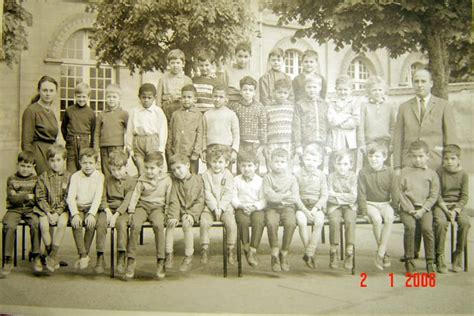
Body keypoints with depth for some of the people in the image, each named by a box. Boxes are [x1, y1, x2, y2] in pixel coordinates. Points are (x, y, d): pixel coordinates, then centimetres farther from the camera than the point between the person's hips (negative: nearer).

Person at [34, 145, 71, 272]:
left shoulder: (68, 177, 0)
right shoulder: (44, 177, 4)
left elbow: (67, 198, -3)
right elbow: (40, 197, 0)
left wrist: (57, 213, -13)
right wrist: (48, 213, -12)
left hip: (62, 209, -1)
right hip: (46, 209, 1)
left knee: (62, 223, -30)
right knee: (43, 224, -27)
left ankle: (53, 256, -19)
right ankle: (49, 253, -9)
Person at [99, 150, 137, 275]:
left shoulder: (132, 181, -1)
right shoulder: (107, 180, 12)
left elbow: (127, 201, -9)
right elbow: (103, 198, 8)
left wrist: (116, 215, -20)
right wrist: (108, 211, -11)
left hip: (123, 210, -3)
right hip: (108, 209, 3)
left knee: (121, 223, -33)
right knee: (100, 223, -27)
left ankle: (121, 259, -24)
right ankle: (100, 258, -20)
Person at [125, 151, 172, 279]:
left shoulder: (166, 180, 3)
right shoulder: (142, 179, 7)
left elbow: (169, 199, 6)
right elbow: (135, 195, 7)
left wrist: (167, 214, -3)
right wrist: (131, 211, -2)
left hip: (157, 207, -2)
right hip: (142, 206, 2)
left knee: (158, 225, -33)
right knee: (135, 224, -29)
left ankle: (160, 261, -25)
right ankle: (131, 259, -16)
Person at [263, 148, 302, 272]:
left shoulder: (291, 178, 14)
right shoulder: (268, 178, 8)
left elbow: (295, 196, 5)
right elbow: (268, 195, -7)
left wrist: (303, 208, -12)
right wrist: (285, 196, -15)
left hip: (288, 207, 1)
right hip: (272, 207, -1)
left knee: (291, 223, -30)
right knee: (271, 223, -32)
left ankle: (284, 254, -14)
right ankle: (275, 254, -18)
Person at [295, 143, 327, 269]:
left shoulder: (321, 175, 8)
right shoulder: (298, 175, 4)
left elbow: (324, 195, 3)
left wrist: (315, 208, -13)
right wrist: (304, 210, -13)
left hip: (317, 206, 1)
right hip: (302, 206, -1)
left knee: (319, 221, -32)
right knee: (301, 221, -33)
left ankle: (309, 253, -24)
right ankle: (310, 253, -19)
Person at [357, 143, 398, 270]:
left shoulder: (390, 172, -1)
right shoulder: (363, 172, -5)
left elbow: (394, 192, 4)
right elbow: (361, 193, -4)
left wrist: (394, 208, -1)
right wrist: (364, 211, -10)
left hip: (385, 203, 1)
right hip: (370, 204, -1)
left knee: (389, 218, -32)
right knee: (376, 218, -33)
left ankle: (380, 253, -26)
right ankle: (384, 252, -17)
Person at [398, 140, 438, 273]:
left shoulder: (431, 174, 10)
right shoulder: (405, 172, 9)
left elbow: (434, 196, 6)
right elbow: (400, 192, 3)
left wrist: (423, 210, -7)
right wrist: (409, 209, -7)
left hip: (424, 208, 0)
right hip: (407, 208, 0)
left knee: (427, 228, -23)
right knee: (410, 227, -25)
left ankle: (430, 261, -8)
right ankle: (409, 260, -13)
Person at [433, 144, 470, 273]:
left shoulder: (463, 174, 3)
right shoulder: (439, 172, -2)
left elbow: (464, 196, 2)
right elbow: (437, 194, -4)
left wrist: (455, 210, -13)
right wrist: (446, 210, -15)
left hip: (457, 205, 2)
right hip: (441, 204, -2)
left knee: (465, 222, -28)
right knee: (441, 222, -31)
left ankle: (458, 255, -11)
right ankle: (439, 256, -17)